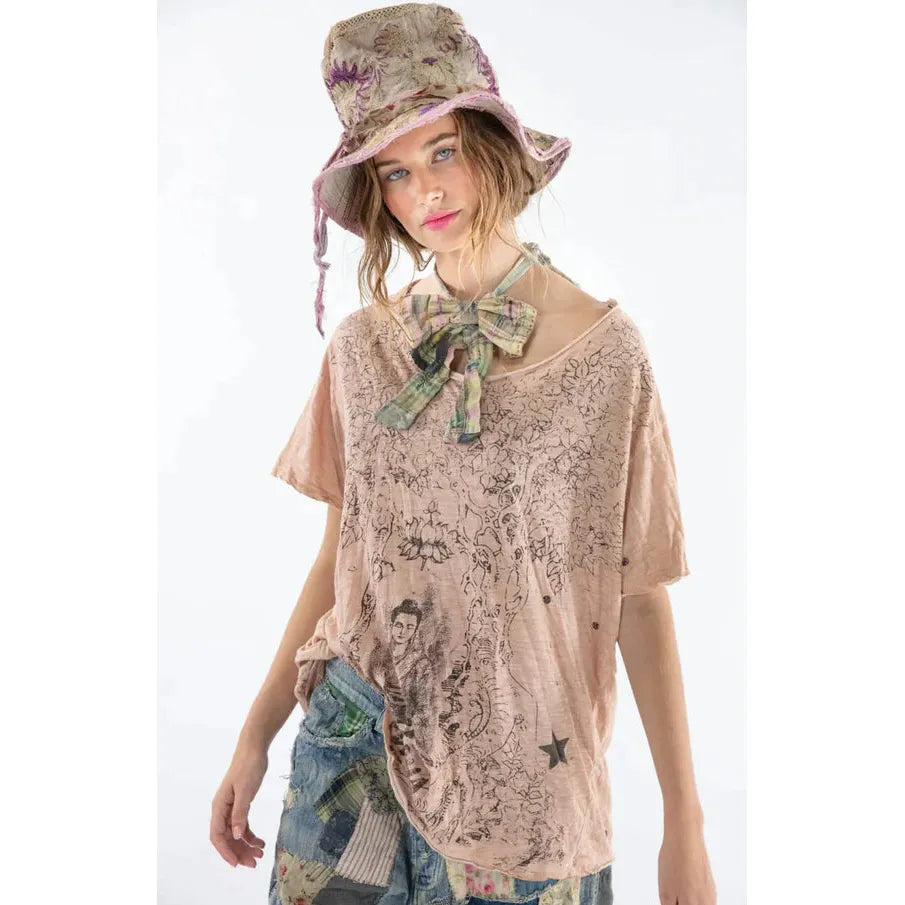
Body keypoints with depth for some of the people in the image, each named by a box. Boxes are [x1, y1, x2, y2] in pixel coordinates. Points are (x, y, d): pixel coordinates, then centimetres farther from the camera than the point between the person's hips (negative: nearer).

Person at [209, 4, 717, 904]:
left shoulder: (604, 347, -11)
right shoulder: (361, 346, -2)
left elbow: (639, 592, -7)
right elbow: (339, 554, 6)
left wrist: (683, 826, -6)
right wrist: (255, 736, 7)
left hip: (522, 760, -2)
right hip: (354, 733, 3)